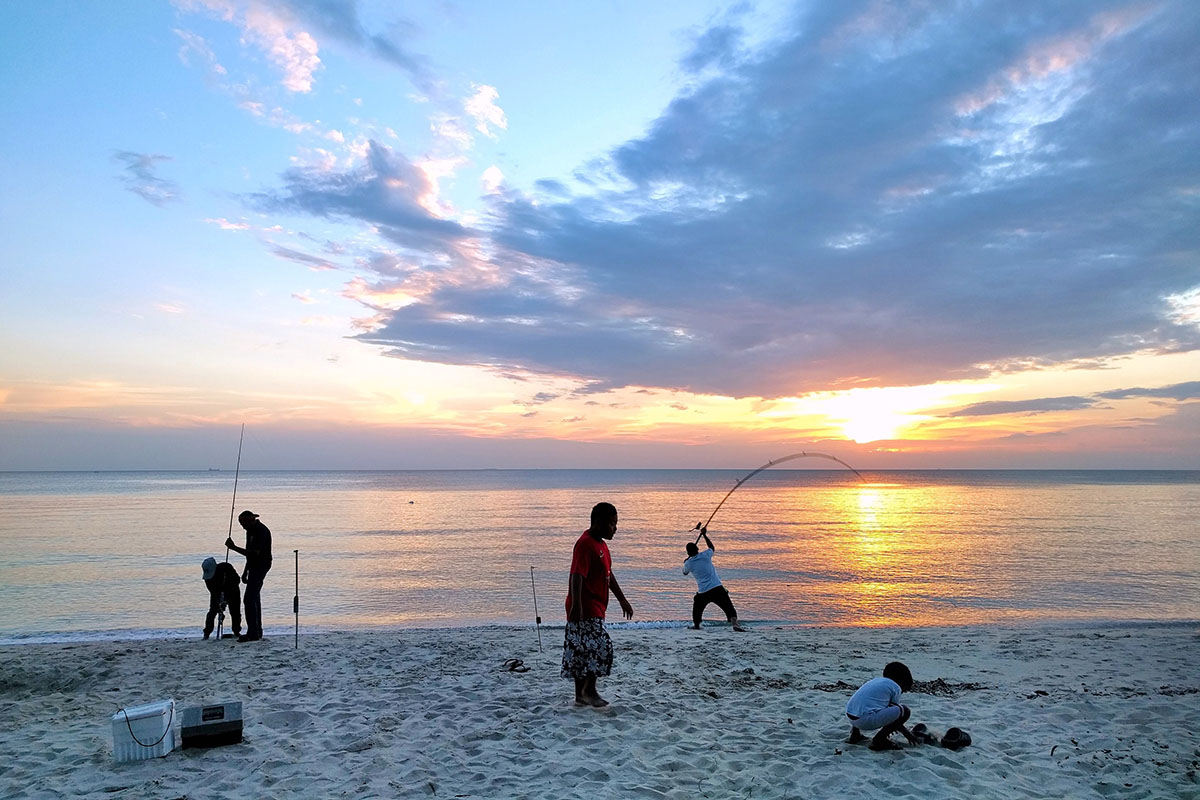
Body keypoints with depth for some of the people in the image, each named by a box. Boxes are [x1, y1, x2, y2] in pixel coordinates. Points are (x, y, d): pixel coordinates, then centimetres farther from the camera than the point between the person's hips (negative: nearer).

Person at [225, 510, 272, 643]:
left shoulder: (261, 531, -19)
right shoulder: (251, 530, 13)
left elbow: (254, 553, -26)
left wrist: (234, 548, -26)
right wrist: (245, 571, 21)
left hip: (260, 567, -11)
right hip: (254, 567, 11)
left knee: (249, 599, -13)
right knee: (254, 598, 14)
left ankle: (253, 633, -12)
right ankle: (257, 631, 22)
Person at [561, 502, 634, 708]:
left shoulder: (600, 544, 16)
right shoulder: (585, 544, -16)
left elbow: (609, 575, 25)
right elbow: (577, 576, -24)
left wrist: (622, 600, 27)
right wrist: (576, 605, -32)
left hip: (594, 609, 10)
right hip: (584, 609, -10)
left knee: (583, 651, 12)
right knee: (601, 647, -12)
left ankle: (581, 695, 18)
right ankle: (589, 691, -2)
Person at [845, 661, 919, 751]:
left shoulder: (875, 680, 27)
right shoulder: (895, 687, 6)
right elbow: (896, 713, 10)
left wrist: (888, 725, 51)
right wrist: (907, 733, 26)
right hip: (867, 721, -8)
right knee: (905, 711, -3)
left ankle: (855, 734, 26)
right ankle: (878, 740, 0)